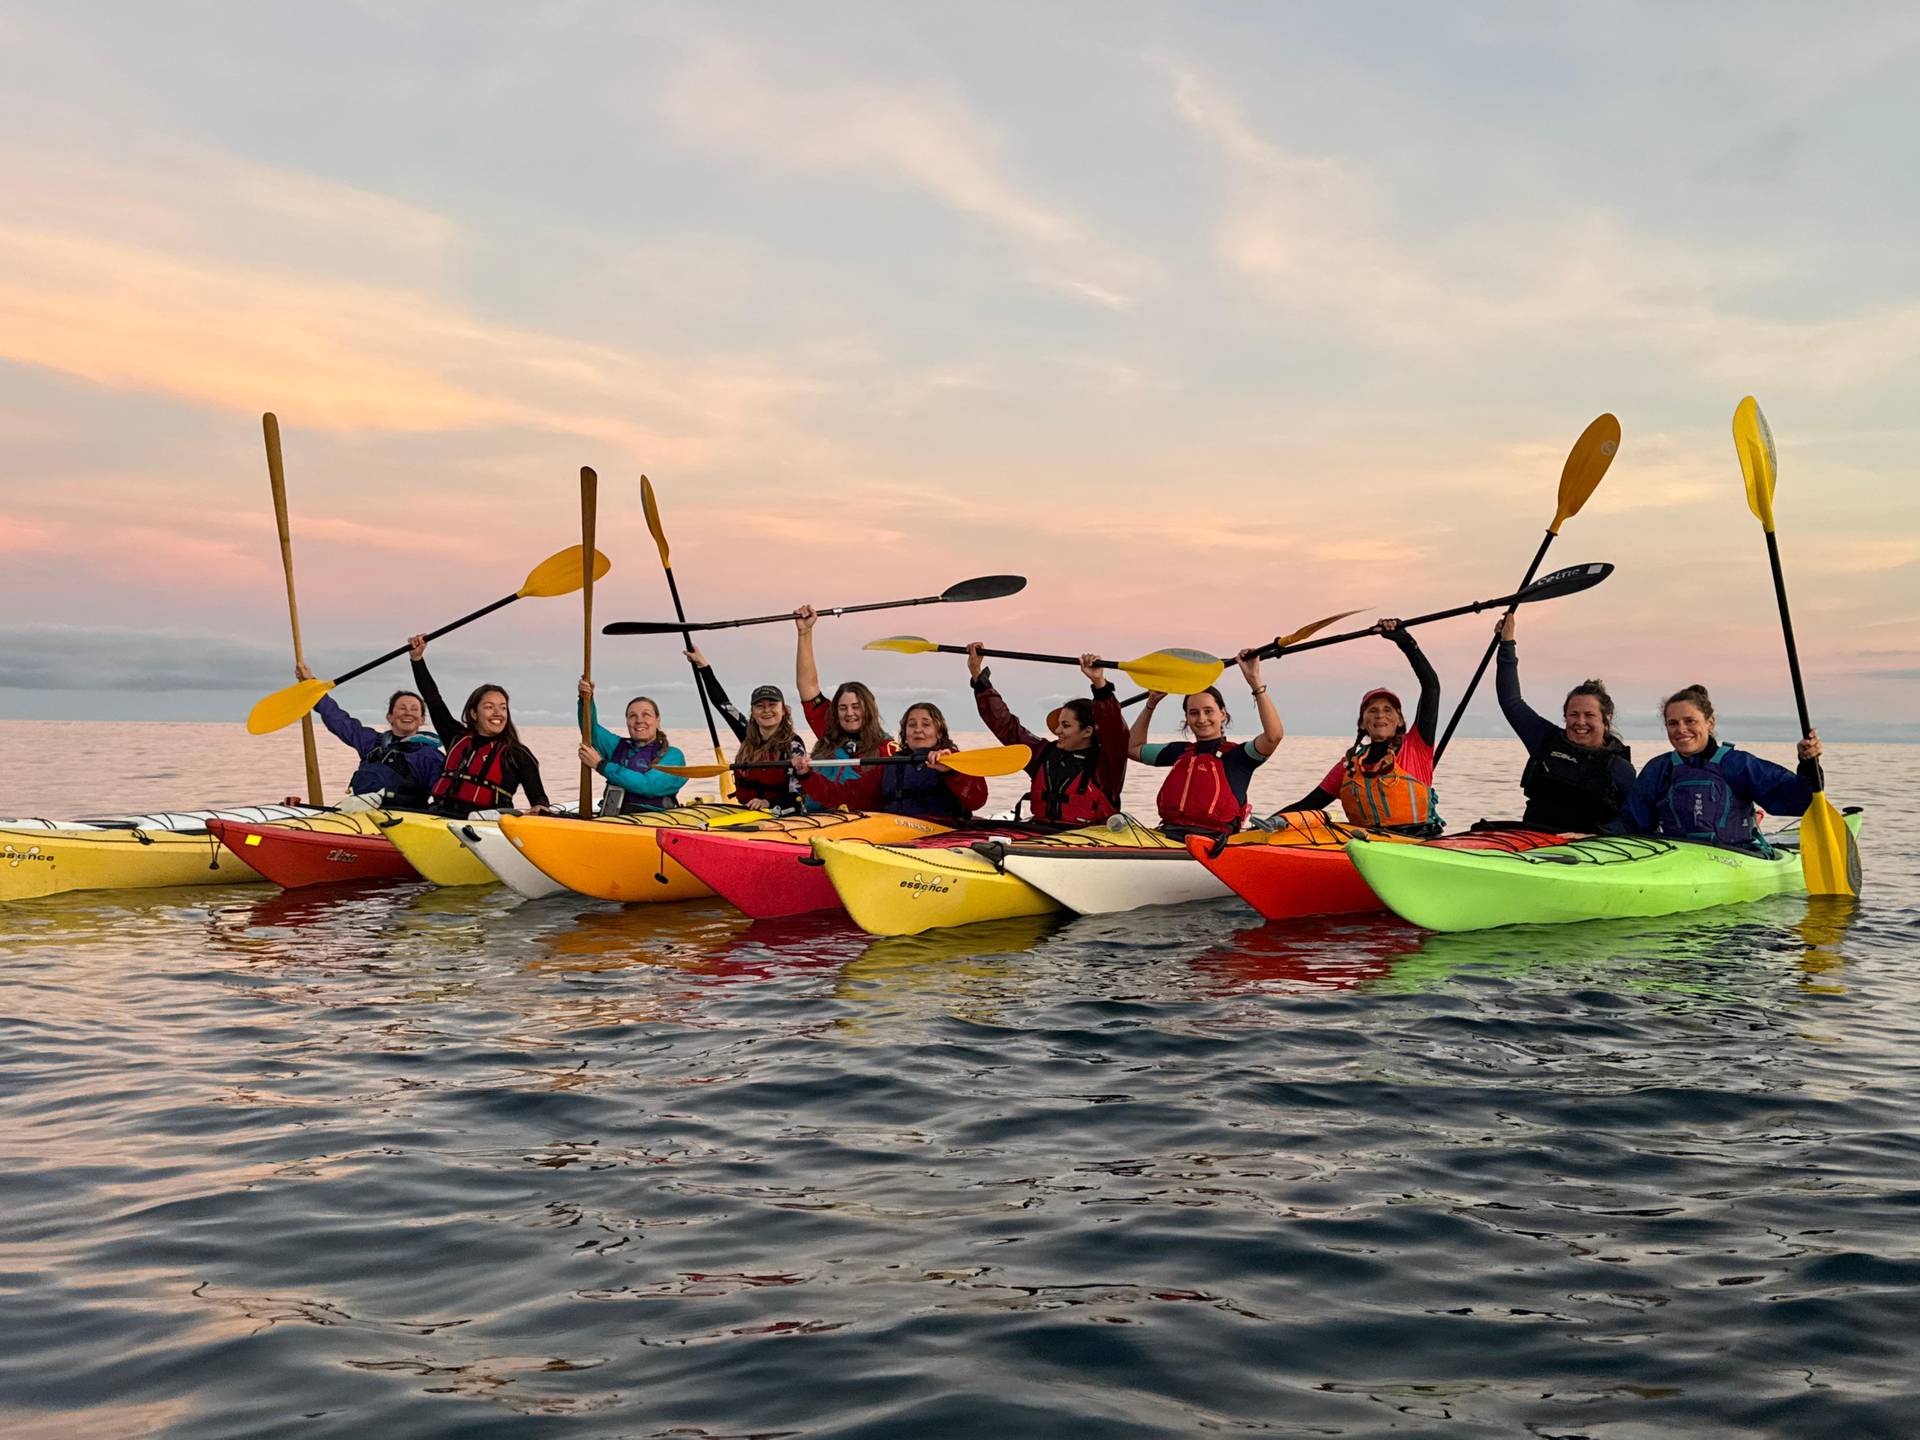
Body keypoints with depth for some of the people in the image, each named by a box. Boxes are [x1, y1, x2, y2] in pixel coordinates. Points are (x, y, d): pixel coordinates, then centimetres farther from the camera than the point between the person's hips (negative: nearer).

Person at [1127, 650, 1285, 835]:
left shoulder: (1237, 754, 6)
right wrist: (1151, 704, 32)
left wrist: (1255, 681, -14)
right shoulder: (1180, 751, 23)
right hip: (1166, 833, 4)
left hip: (1212, 839, -4)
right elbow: (1134, 747, 38)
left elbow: (1274, 735, -14)